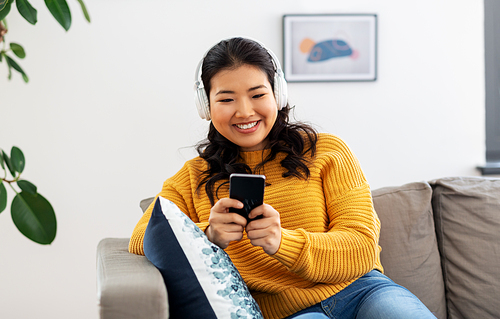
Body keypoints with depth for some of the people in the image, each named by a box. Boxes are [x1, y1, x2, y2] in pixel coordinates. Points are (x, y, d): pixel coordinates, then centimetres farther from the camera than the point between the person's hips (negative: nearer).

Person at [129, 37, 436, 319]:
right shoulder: (194, 179, 14)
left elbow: (363, 248, -1)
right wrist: (206, 236, -21)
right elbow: (141, 241, 0)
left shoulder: (326, 151, 8)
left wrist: (283, 242, -20)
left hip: (359, 291, 0)